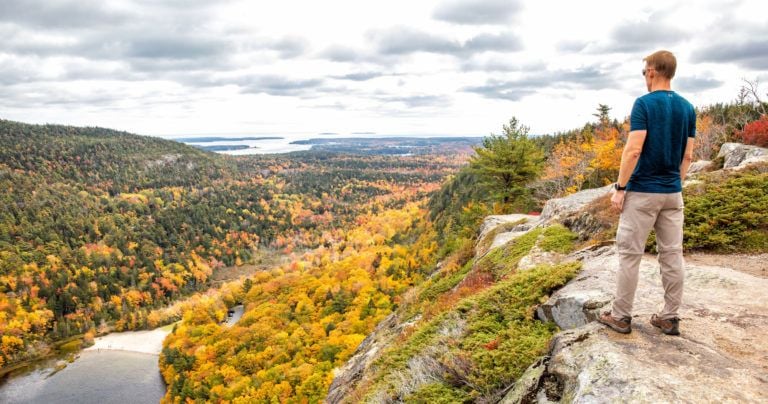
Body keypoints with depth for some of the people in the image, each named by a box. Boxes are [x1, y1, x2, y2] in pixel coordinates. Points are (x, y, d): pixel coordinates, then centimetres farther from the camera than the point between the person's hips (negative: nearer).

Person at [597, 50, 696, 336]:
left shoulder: (644, 103, -11)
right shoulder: (688, 108, 8)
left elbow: (634, 149, -18)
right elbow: (688, 155, 9)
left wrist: (619, 187, -12)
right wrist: (675, 183, 18)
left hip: (642, 192, -6)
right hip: (673, 193, 6)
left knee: (629, 253, 1)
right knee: (672, 255, 9)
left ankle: (621, 317, 9)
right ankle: (670, 318, 17)